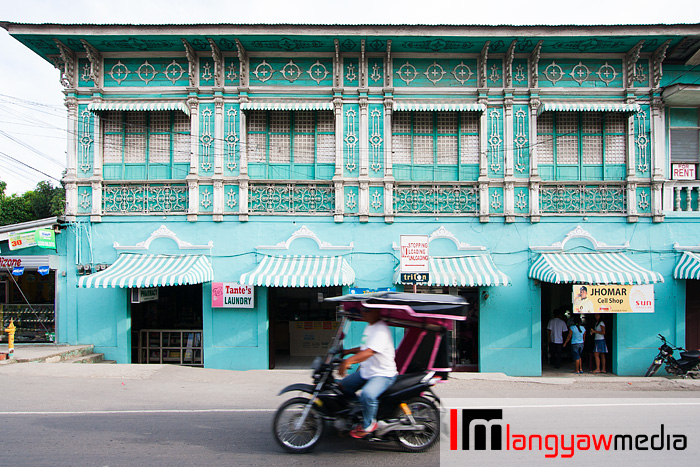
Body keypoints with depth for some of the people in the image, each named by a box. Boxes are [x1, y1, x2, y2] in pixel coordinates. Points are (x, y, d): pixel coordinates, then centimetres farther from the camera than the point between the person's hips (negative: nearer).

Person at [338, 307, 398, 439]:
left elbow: (369, 352, -36)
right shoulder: (369, 326, 11)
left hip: (383, 374, -10)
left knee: (367, 395, -33)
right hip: (366, 371, 10)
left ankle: (368, 425, -8)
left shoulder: (381, 330, -22)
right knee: (343, 386, 8)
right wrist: (347, 351, 15)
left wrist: (348, 361, -46)